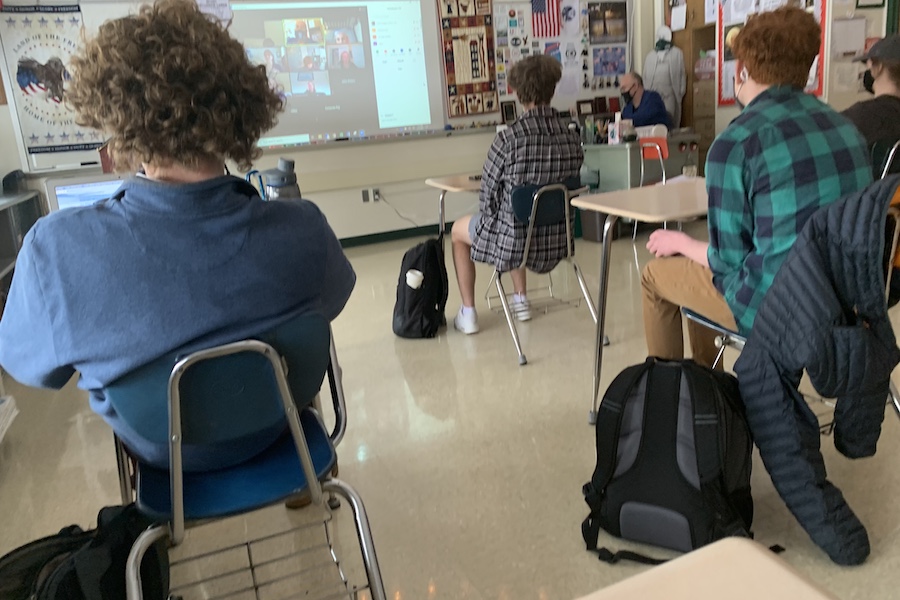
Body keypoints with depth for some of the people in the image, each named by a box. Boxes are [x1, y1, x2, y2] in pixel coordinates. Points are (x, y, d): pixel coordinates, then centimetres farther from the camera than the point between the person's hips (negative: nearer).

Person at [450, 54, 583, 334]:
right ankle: (520, 300, 44)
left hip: (515, 242, -5)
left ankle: (468, 313, 27)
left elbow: (488, 196, -12)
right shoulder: (572, 138, -6)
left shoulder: (508, 139, -21)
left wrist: (490, 219, 10)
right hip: (557, 241, 5)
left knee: (458, 230, 26)